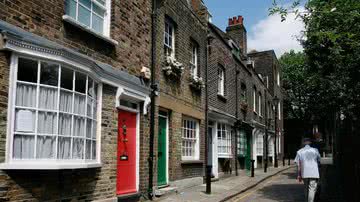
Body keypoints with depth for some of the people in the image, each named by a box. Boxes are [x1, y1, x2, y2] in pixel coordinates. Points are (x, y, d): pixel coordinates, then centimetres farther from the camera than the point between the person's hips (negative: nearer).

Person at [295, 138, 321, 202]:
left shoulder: (299, 152, 2)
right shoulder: (315, 150, 1)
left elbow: (298, 165, 1)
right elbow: (319, 162, 7)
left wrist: (299, 175, 6)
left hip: (304, 174, 2)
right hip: (314, 173, -2)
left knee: (306, 189, 18)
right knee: (312, 189, -3)